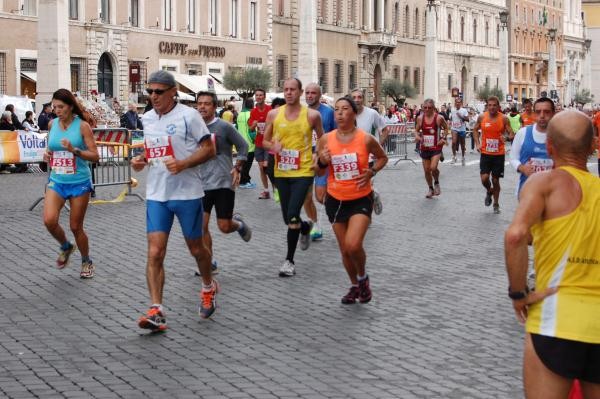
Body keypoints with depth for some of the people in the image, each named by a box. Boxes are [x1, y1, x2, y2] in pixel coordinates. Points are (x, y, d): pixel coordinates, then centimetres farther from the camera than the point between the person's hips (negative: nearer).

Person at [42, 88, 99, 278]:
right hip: (57, 181, 4)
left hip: (79, 182, -3)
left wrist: (74, 150, -26)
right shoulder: (52, 124, 4)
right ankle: (66, 247, 16)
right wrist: (47, 155, 0)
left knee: (76, 226, 3)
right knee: (49, 220, -15)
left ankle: (87, 262, 28)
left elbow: (95, 156, -12)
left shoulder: (82, 126, -10)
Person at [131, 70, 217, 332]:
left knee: (195, 248, 13)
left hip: (187, 193, -4)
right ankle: (156, 311, -8)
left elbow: (209, 149, -10)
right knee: (154, 253, -8)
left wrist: (183, 164, -24)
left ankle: (208, 287, 42)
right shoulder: (147, 118, 8)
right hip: (156, 195, 4)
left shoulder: (188, 115, -10)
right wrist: (141, 160, 2)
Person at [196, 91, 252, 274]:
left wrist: (237, 168, -6)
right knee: (201, 226, -3)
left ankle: (239, 223, 35)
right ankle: (209, 263, 11)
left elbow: (243, 146, 1)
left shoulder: (224, 127, -7)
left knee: (224, 227, -1)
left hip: (223, 183, -3)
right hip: (202, 184, 4)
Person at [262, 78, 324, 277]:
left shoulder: (312, 115, -5)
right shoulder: (274, 114, 1)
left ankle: (289, 260, -1)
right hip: (281, 172, 4)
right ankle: (306, 227, 49)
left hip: (303, 172, -4)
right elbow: (265, 141, 10)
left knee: (292, 216, -15)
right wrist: (273, 146, -12)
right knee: (289, 219, 13)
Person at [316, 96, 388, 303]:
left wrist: (371, 172, -10)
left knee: (353, 245, -19)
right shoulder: (326, 139, -4)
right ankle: (355, 286, 34)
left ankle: (363, 277, 12)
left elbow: (382, 158, 8)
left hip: (361, 199, -3)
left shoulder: (366, 139, -11)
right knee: (345, 250, 11)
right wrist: (322, 162, -15)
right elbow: (319, 171, 7)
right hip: (336, 200, 3)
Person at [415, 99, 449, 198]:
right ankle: (431, 189, 29)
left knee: (433, 168, -19)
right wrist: (417, 136, -10)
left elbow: (446, 128, 7)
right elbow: (417, 130, 11)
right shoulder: (420, 118, -1)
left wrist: (443, 138, -6)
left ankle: (436, 183, 12)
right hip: (424, 147, 4)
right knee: (426, 170, 8)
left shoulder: (439, 118, -9)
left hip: (436, 147, -4)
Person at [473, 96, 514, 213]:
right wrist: (477, 144, 2)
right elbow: (475, 130, 15)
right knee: (484, 178, -12)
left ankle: (496, 204, 23)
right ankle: (489, 191, 23)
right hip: (485, 154, 1)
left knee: (495, 180, 5)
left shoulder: (504, 118, -5)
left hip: (499, 154, -1)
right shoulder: (482, 117, -1)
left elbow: (511, 134, -2)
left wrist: (507, 137, -25)